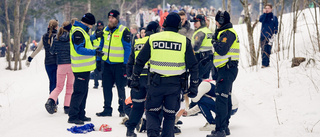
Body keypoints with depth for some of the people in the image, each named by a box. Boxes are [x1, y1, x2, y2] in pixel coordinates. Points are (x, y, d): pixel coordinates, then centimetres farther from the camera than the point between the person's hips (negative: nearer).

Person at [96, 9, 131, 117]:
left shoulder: (123, 31, -8)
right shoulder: (105, 30, 10)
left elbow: (127, 48, -9)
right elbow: (101, 46, 18)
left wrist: (125, 64, -14)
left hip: (119, 64, -5)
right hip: (107, 63, 6)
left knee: (120, 88, 3)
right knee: (106, 87, 6)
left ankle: (122, 109, 13)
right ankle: (107, 109, 14)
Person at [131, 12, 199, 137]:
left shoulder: (153, 39, 0)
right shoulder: (184, 41, -2)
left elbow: (140, 61, 5)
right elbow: (193, 66, -1)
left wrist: (135, 79, 15)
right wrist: (193, 86, 5)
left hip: (156, 83, 0)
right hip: (175, 84, 0)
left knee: (152, 111, 12)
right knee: (169, 114, 13)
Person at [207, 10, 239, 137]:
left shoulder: (227, 33, -14)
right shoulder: (225, 32, 20)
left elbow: (222, 50, -24)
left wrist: (214, 41, -10)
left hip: (227, 69, -11)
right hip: (225, 69, 11)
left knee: (221, 99, -13)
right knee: (226, 99, 16)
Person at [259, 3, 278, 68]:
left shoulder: (274, 18, 8)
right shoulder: (264, 16, 13)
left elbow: (276, 28, 5)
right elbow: (260, 20, -10)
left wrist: (273, 36, -6)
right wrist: (264, 13, -14)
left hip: (270, 36, -2)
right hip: (263, 36, 2)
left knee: (267, 50, -8)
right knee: (263, 50, -3)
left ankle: (265, 64, -7)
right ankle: (265, 64, 0)